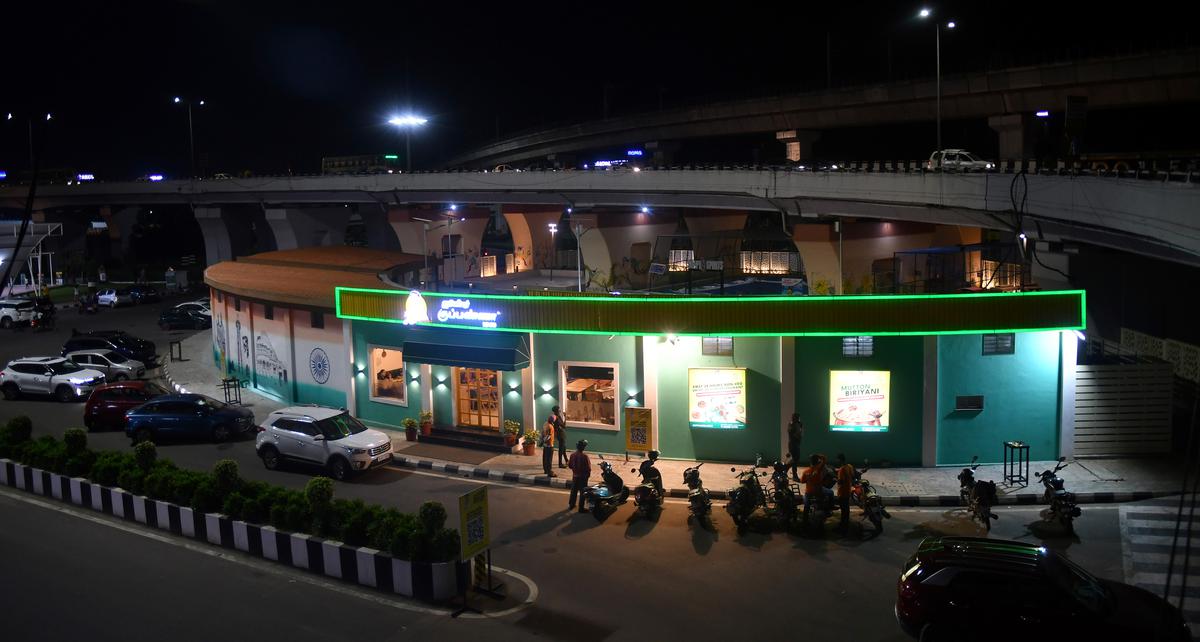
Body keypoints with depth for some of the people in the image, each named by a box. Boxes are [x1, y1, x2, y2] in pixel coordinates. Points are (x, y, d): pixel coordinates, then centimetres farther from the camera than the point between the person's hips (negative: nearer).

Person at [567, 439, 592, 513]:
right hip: (583, 476, -5)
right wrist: (588, 474, -1)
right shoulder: (584, 456, -23)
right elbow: (588, 467, -18)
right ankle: (581, 508, 7)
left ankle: (571, 505, 30)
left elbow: (569, 465, 3)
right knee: (583, 492, 4)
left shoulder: (572, 455, -7)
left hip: (575, 476, 5)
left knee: (574, 490, 20)